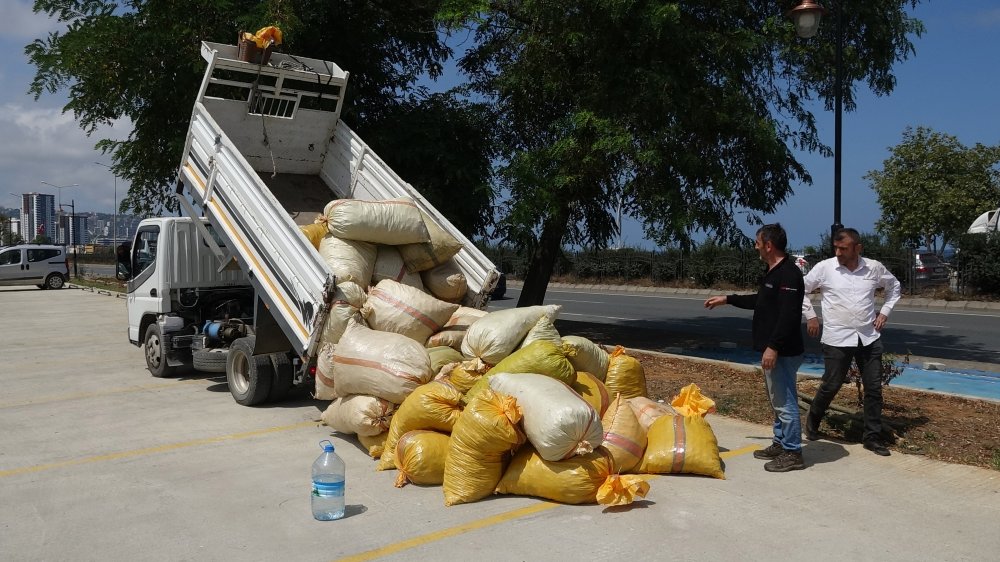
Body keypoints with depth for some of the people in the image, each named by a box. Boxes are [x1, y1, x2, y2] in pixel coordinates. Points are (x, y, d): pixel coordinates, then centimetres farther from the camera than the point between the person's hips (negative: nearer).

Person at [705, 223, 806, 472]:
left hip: (783, 351, -11)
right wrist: (727, 299, 31)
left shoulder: (788, 273, -18)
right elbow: (760, 301, 29)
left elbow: (788, 315, -25)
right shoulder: (772, 272, 15)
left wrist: (773, 347, -27)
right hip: (772, 349, 11)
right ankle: (780, 444, 28)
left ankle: (792, 453, 3)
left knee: (784, 401, -4)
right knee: (779, 399, 18)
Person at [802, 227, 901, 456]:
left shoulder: (874, 268, 1)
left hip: (869, 338, 3)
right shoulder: (824, 268, -7)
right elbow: (801, 289, 4)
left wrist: (885, 311, 9)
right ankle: (813, 419, 30)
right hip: (837, 339, -3)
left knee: (874, 388, 5)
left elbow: (894, 286, 19)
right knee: (831, 386, 3)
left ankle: (872, 437, 17)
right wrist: (810, 316, 0)